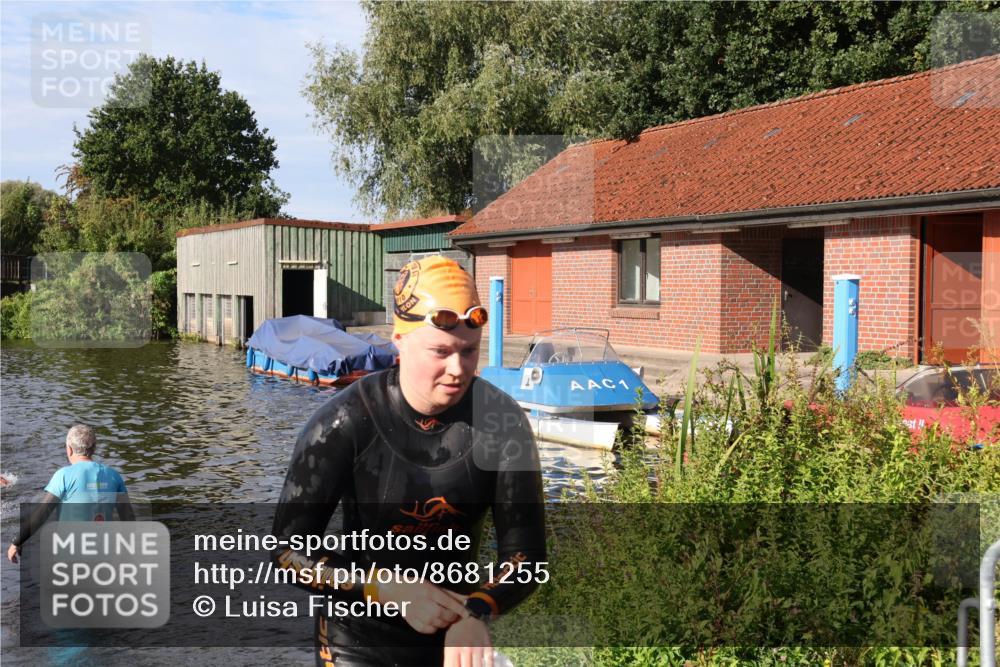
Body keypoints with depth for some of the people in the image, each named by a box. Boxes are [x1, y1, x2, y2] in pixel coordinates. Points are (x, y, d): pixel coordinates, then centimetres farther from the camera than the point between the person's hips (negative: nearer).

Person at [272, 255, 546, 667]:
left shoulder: (501, 421, -15)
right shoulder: (343, 424, -20)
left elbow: (525, 552, -12)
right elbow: (290, 550, -16)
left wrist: (477, 611, -32)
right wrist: (392, 590, -28)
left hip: (455, 633, 2)